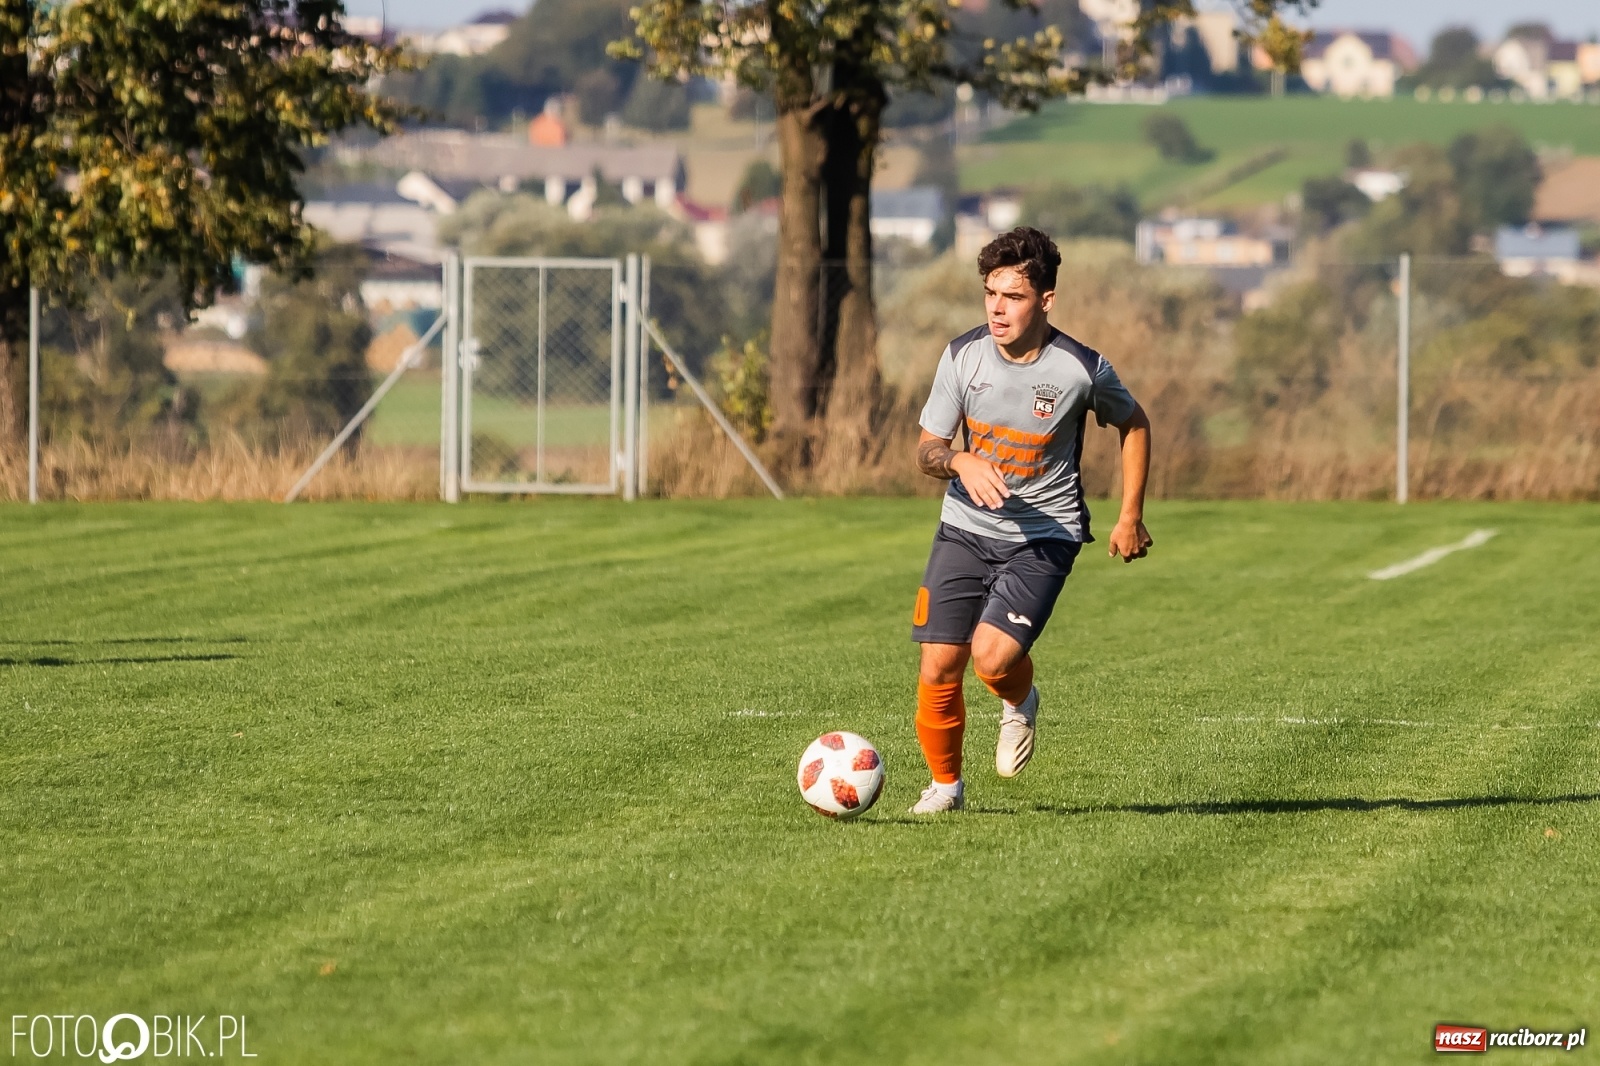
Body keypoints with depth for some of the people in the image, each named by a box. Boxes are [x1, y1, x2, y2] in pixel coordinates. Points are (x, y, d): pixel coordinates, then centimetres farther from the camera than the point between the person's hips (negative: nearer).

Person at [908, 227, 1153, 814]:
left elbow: (1133, 424, 7)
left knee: (992, 655, -22)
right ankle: (945, 783, 21)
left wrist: (1131, 516, 7)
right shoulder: (963, 356, -8)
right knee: (938, 669, -5)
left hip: (1044, 535, -3)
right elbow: (926, 449, 0)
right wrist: (960, 462, -24)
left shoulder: (1083, 370, -14)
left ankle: (1019, 702, 15)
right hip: (966, 528, 3)